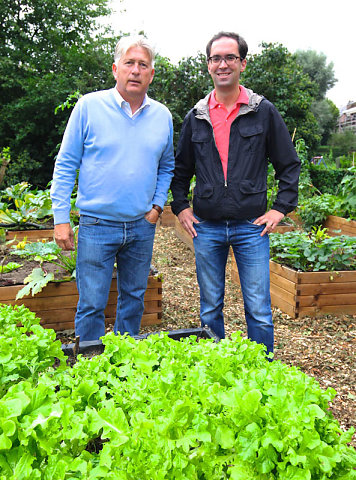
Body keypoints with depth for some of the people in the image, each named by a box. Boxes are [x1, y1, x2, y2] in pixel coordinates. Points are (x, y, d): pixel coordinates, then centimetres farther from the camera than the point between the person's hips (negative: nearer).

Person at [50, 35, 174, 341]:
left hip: (142, 227, 4)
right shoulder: (89, 106, -4)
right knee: (91, 305, 1)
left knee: (134, 300, 16)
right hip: (96, 226, -3)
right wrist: (61, 219, -7)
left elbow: (167, 166, 18)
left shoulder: (162, 116, 6)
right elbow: (66, 165, -3)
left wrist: (158, 204, 4)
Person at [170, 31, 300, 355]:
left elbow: (289, 164, 7)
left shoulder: (264, 111, 3)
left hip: (251, 226, -2)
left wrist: (281, 208, -1)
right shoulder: (196, 117, 8)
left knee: (259, 311, 2)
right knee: (210, 309, 12)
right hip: (206, 227, 2)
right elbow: (181, 169, 18)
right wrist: (181, 207, 8)